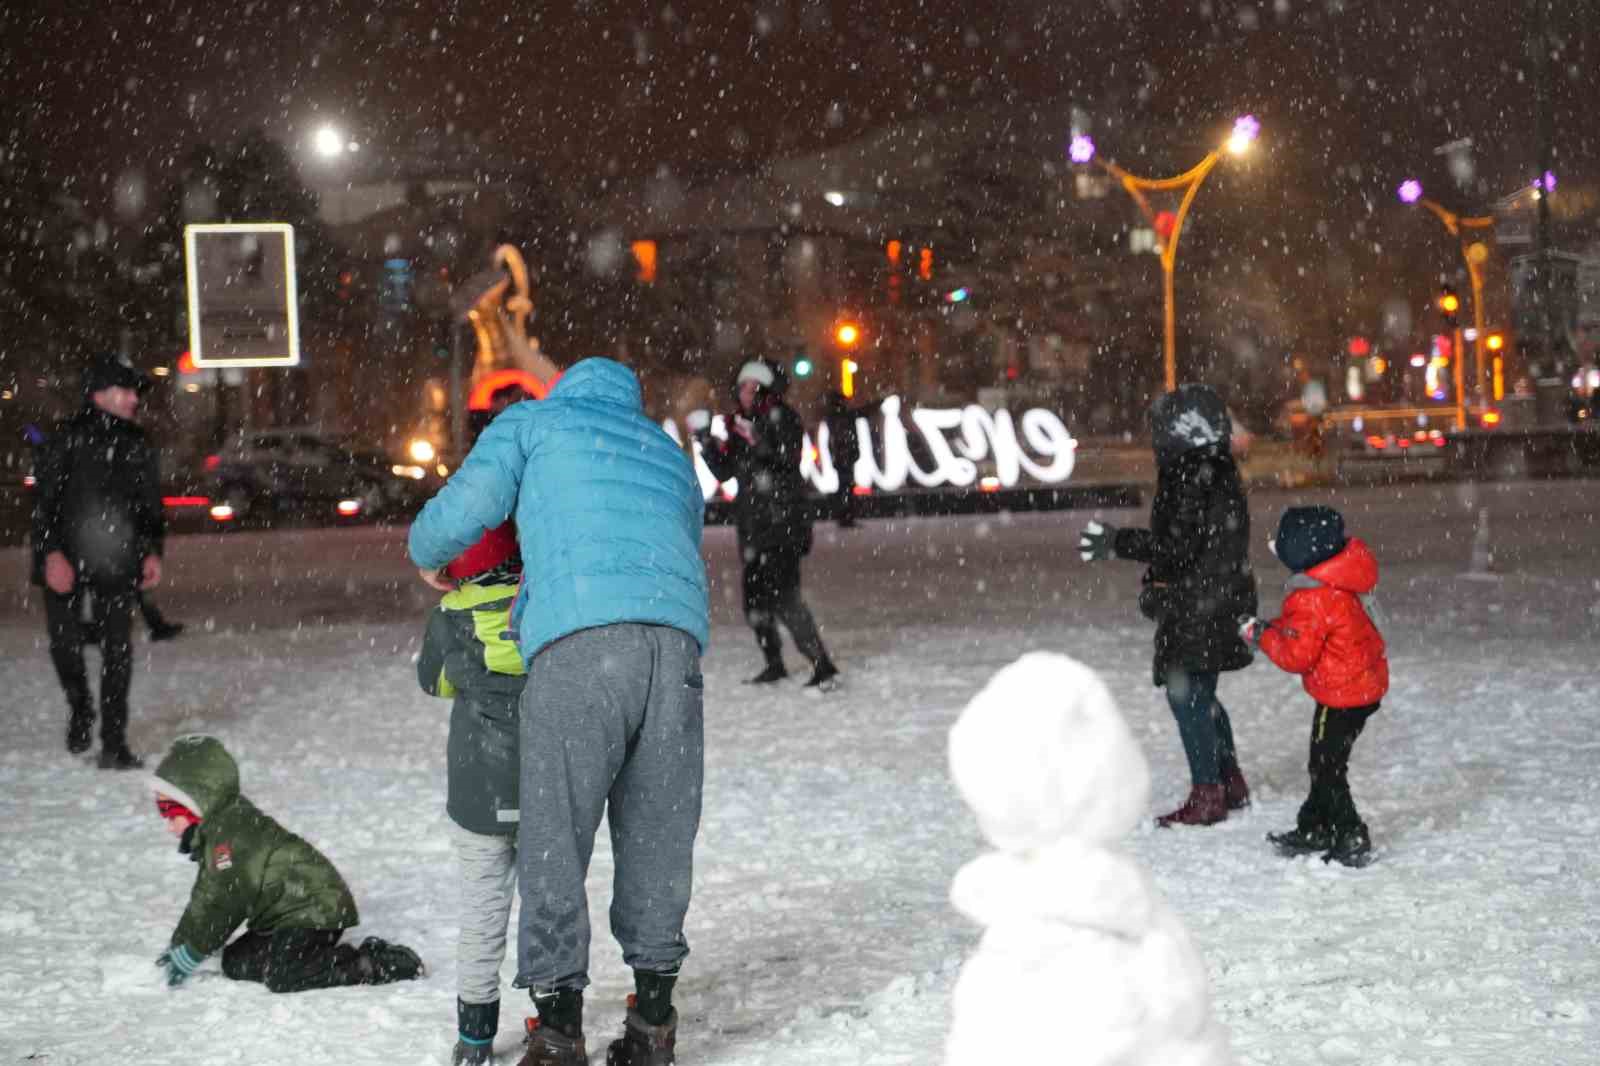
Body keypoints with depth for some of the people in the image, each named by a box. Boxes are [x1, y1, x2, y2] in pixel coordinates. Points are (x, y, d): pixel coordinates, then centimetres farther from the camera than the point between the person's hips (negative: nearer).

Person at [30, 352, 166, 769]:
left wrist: (152, 551, 7)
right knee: (65, 642, 5)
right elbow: (44, 499, -6)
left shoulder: (137, 444, 9)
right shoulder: (66, 438, -4)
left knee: (118, 647, -3)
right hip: (66, 560, -2)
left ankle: (113, 742, 0)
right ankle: (80, 710, 34)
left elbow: (150, 503, 16)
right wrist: (51, 553, -14)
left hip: (117, 563, 2)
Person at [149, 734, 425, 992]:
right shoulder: (215, 830, 16)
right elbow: (204, 899, 24)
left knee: (283, 977, -25)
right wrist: (178, 944, 19)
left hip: (314, 909, -11)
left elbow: (222, 901, -21)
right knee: (235, 963, 6)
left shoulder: (230, 832, -18)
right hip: (283, 916, 11)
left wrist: (189, 954, -15)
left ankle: (380, 962, -17)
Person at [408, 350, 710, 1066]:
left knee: (554, 843, 1)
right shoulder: (673, 460, 35)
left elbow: (464, 509, 8)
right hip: (678, 638, 5)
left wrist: (426, 554, 31)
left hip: (580, 642, -5)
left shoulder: (534, 421, 21)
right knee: (656, 840, 13)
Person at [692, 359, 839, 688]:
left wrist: (760, 440, -34)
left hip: (784, 522, -8)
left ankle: (822, 665, -14)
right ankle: (774, 664, 27)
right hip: (754, 525, 8)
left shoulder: (782, 418, -5)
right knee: (754, 599, 11)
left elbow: (789, 457, -19)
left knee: (782, 594, -18)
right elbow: (724, 470, 14)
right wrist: (706, 441, 0)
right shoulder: (739, 424, 14)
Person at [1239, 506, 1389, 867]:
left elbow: (1297, 655, -24)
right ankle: (1313, 829, 33)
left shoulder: (1312, 599, -28)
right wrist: (1276, 627, 3)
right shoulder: (1337, 584, 3)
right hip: (1365, 684, 10)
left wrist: (1262, 635, -11)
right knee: (1325, 762, 21)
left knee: (1327, 768, 1)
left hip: (1342, 694, -10)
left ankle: (1351, 841, 6)